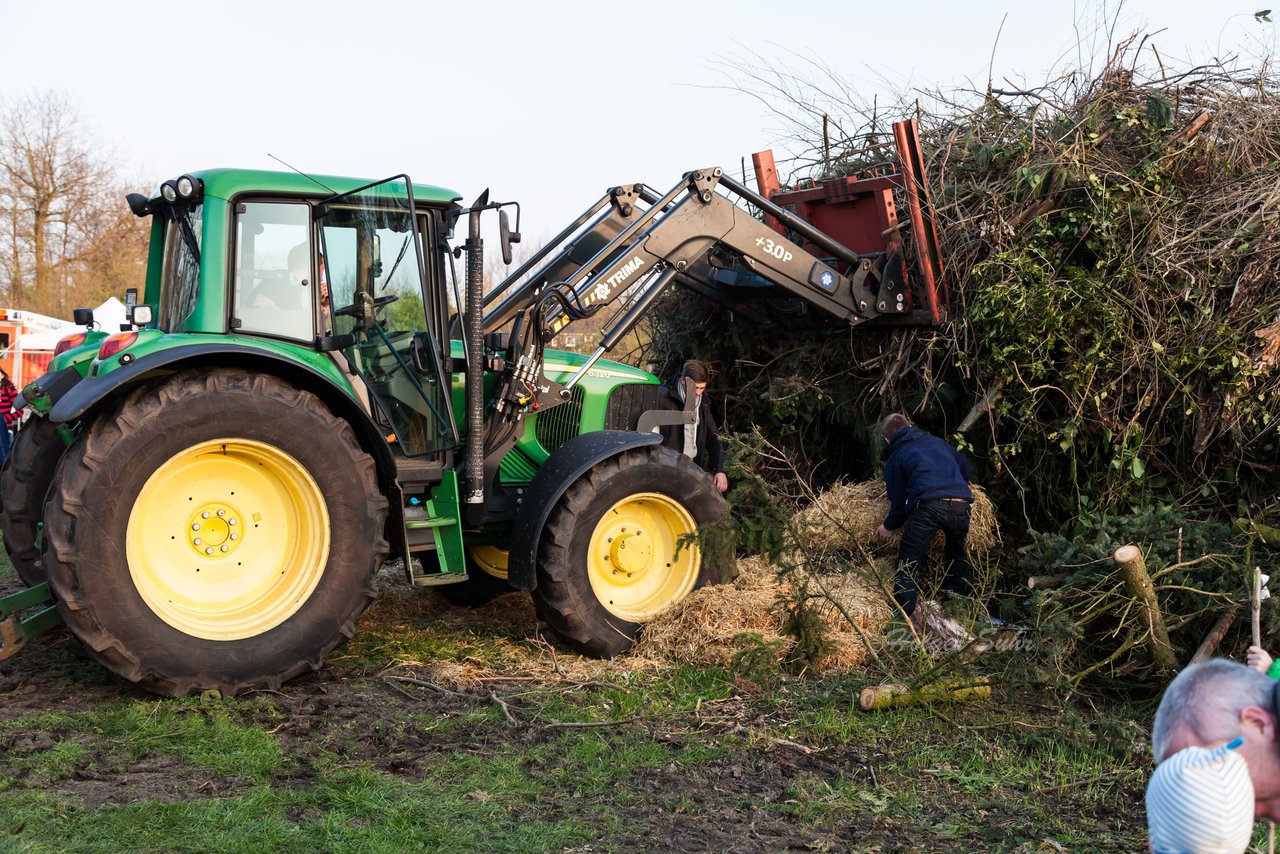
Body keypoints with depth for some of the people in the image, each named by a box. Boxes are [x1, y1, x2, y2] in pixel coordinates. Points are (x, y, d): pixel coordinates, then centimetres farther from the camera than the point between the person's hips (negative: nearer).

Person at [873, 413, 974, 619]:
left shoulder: (895, 459, 19)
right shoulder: (937, 442, 30)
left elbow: (899, 504, 17)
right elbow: (967, 469, 33)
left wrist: (889, 526, 34)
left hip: (927, 505, -4)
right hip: (960, 503, 4)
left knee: (907, 567, 2)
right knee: (957, 556, 27)